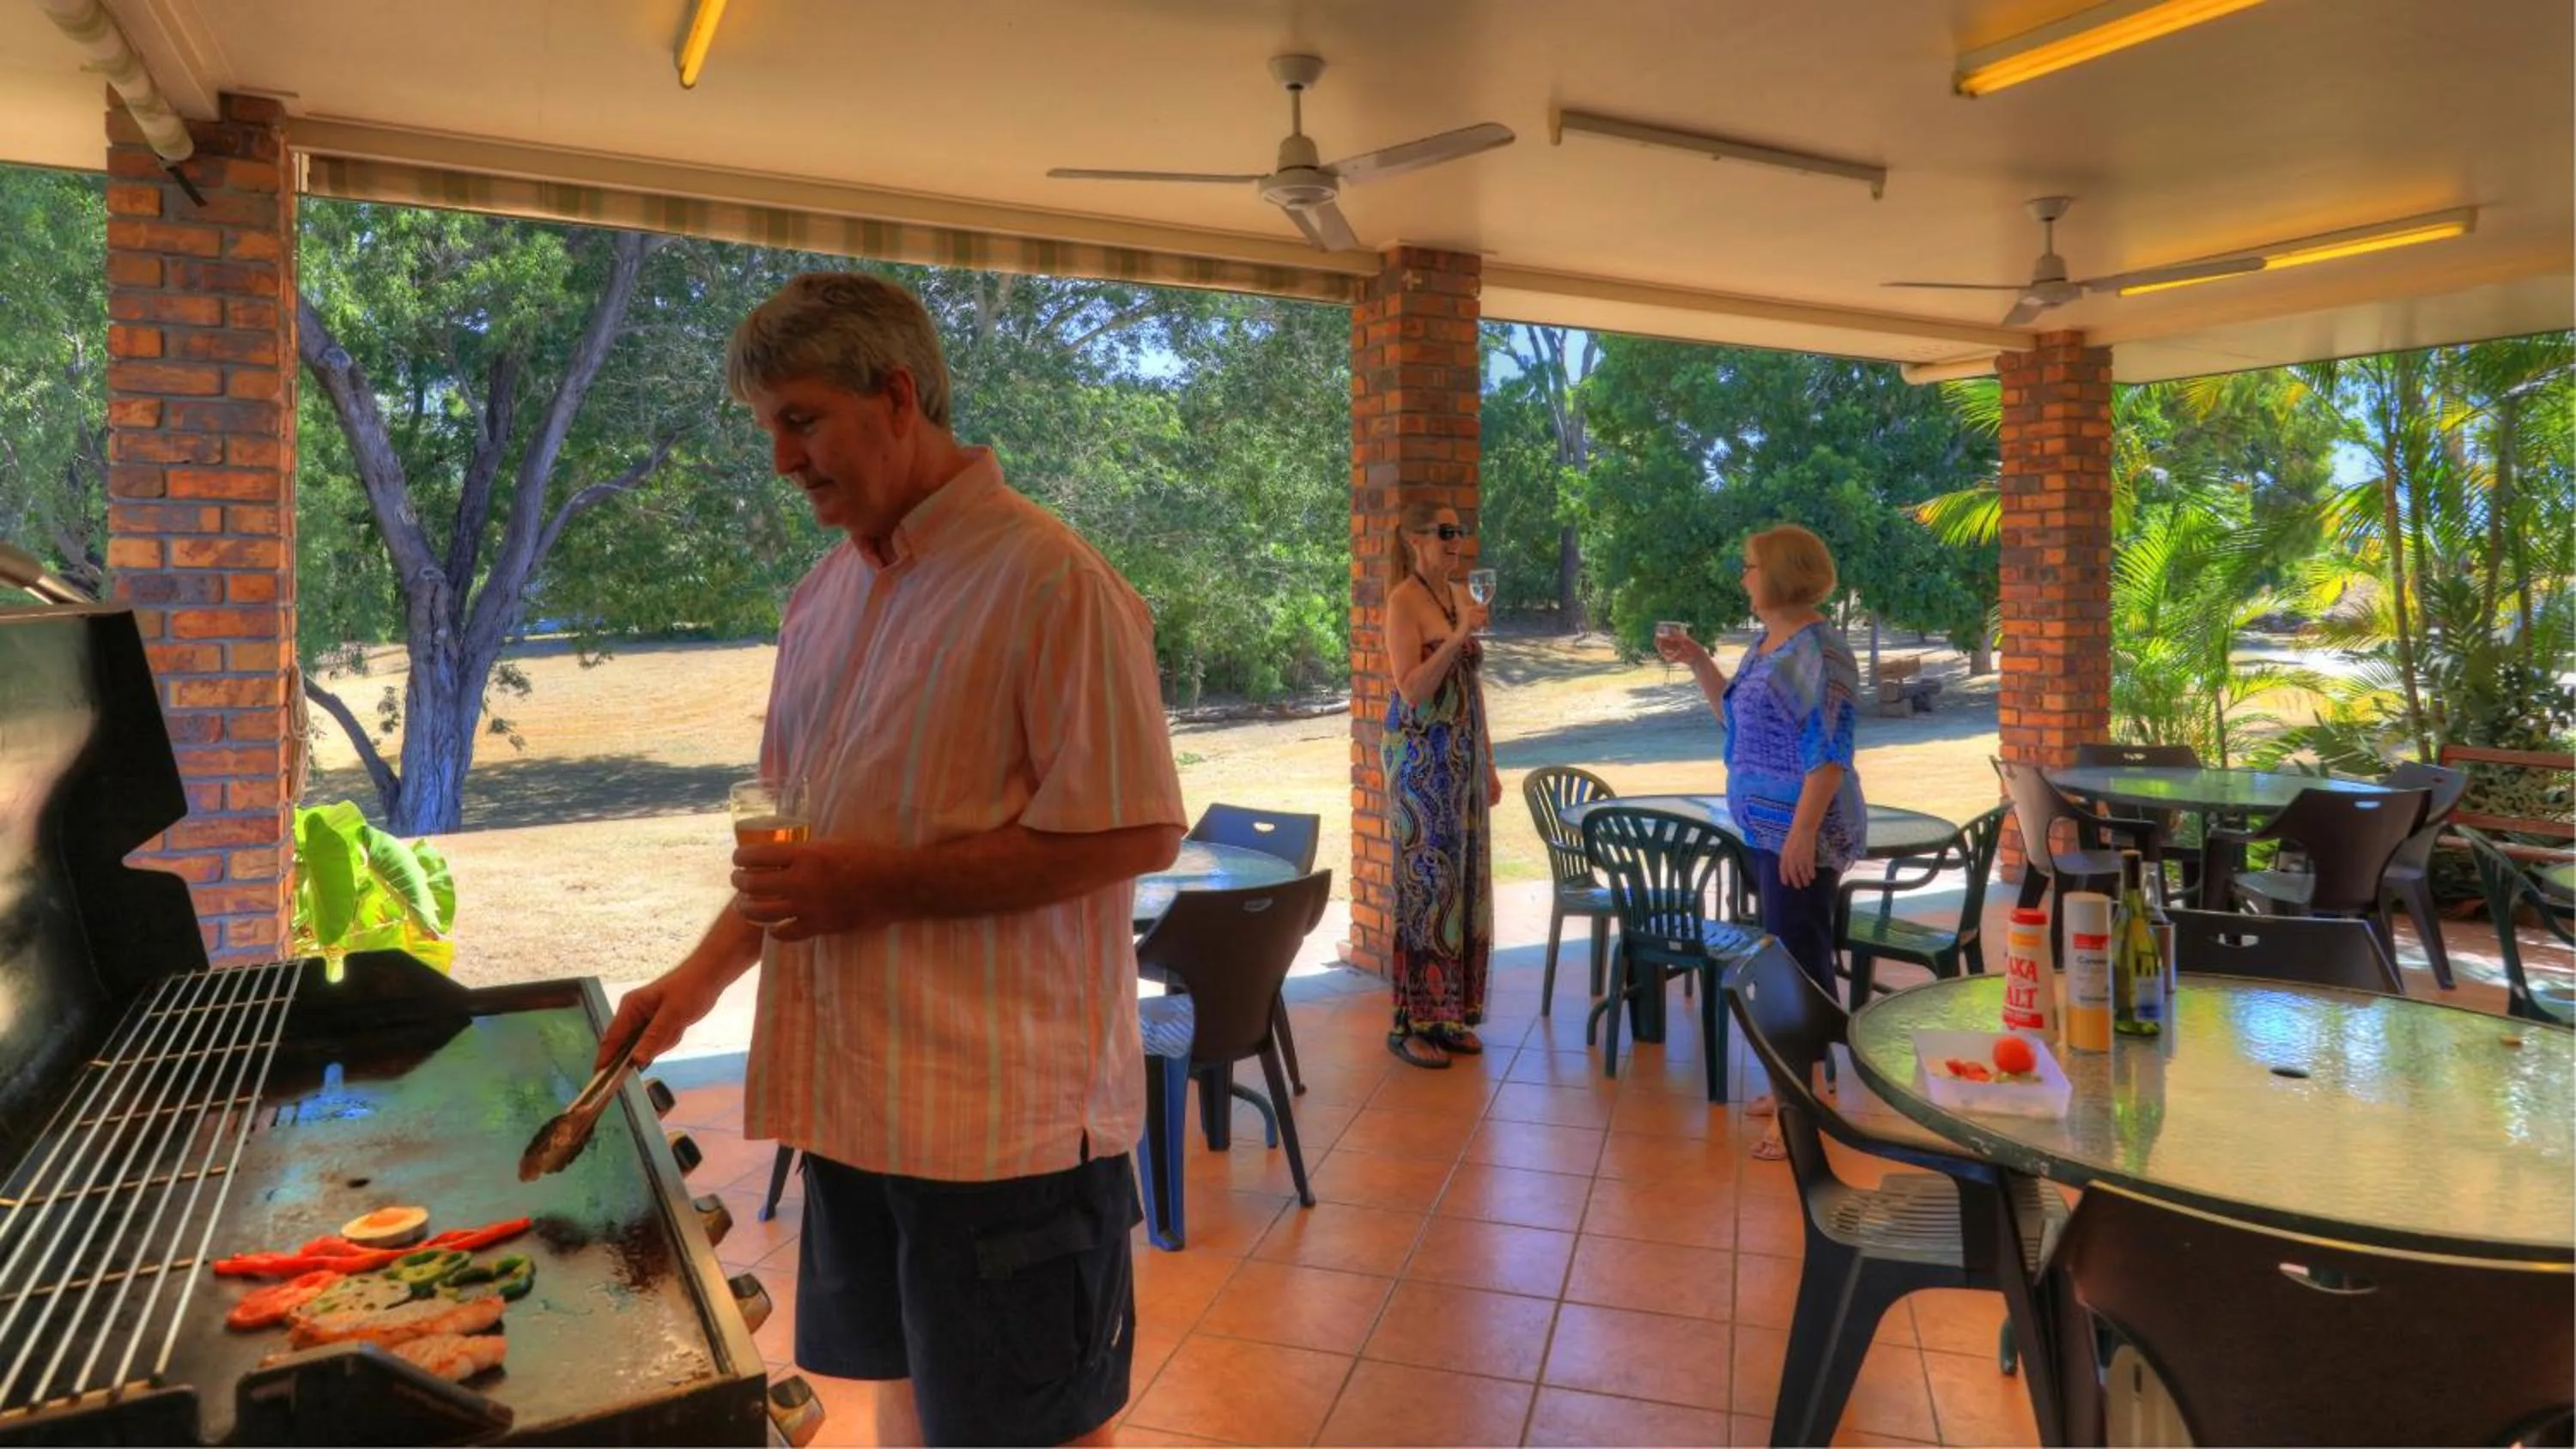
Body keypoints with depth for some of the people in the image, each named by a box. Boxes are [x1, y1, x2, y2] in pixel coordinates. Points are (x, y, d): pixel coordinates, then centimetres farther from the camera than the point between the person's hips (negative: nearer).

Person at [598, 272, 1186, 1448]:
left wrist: (874, 885, -20)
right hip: (859, 1088, 8)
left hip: (1006, 1111, -7)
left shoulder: (1049, 582, -15)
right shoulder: (828, 591, 11)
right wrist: (705, 972, 9)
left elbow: (1134, 832, -20)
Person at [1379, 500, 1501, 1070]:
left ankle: (1450, 1012, 20)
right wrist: (1459, 635, -24)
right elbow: (1411, 690, -17)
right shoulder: (1404, 600, -10)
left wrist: (1489, 763, 15)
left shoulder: (1460, 596, 12)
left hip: (1463, 755, 7)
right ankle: (1411, 1023, 9)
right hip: (1420, 755, -7)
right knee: (1425, 879, -2)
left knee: (1464, 878, 9)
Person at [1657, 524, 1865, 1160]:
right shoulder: (1769, 641, 13)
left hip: (1800, 831, -10)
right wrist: (1697, 661, 15)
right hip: (1768, 826, 10)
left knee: (1801, 959, -5)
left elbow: (1829, 749, -21)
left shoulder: (1818, 647, -16)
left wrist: (1803, 831, -26)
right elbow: (1737, 716, 23)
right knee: (1788, 954, 16)